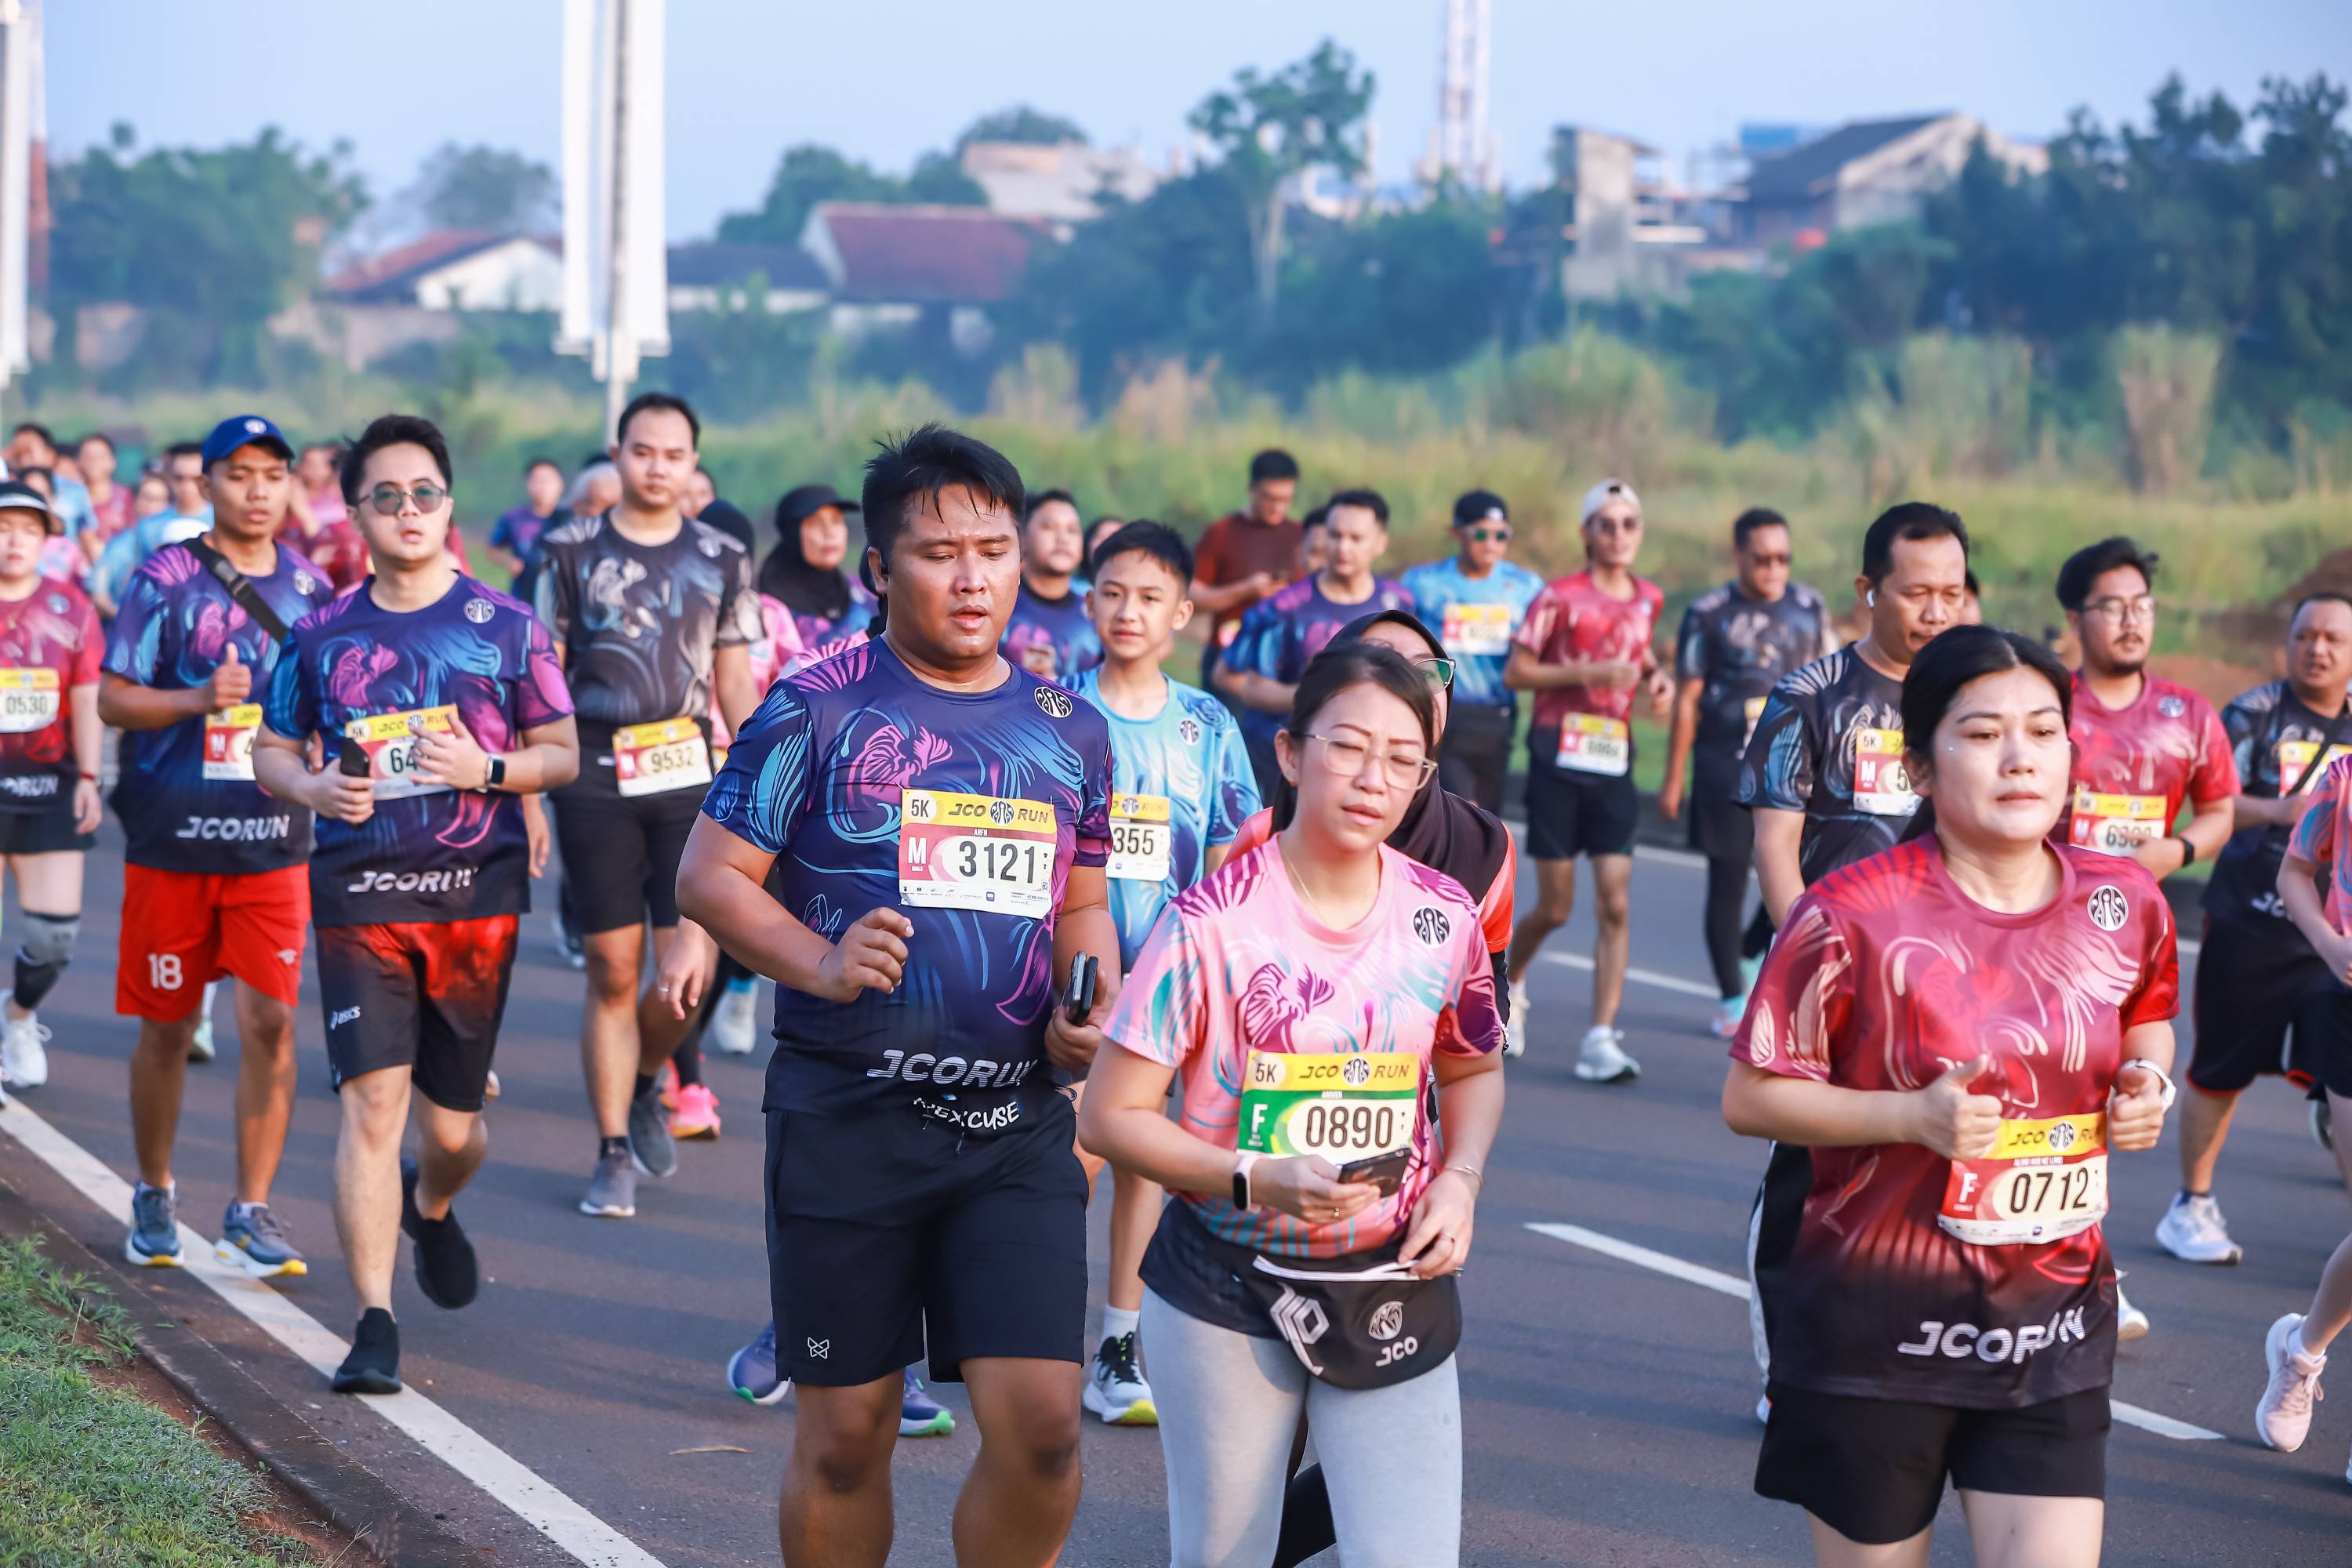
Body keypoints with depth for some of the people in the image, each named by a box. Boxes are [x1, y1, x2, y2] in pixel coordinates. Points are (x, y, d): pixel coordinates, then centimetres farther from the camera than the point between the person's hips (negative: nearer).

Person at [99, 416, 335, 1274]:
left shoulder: (310, 588, 7)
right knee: (166, 1027, 8)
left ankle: (251, 1212, 2)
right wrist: (200, 699, -20)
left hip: (275, 842, 2)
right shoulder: (164, 580, -4)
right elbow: (112, 698, -7)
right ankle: (154, 1196, 26)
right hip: (171, 840, -2)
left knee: (271, 1019, -6)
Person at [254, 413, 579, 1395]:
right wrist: (313, 788, -8)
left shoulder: (506, 626, 4)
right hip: (359, 898, 0)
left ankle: (432, 1208, 45)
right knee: (373, 1100, -12)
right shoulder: (322, 635, 7)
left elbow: (563, 754, 6)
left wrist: (488, 769, -14)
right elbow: (270, 751, 14)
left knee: (453, 1123, 8)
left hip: (477, 893, 0)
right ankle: (375, 1326, -10)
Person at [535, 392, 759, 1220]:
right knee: (613, 972, 0)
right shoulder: (572, 552, 4)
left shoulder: (721, 559, 9)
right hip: (595, 780, -1)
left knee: (689, 970, -9)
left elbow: (736, 684, 13)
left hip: (688, 778, 1)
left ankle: (645, 1083, 22)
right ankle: (613, 1152, 10)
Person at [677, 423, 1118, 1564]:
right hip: (847, 1117, -3)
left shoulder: (1070, 731, 10)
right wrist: (819, 965, -21)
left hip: (1018, 1126, 3)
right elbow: (708, 876, -4)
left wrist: (1093, 1012, 1)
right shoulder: (818, 709, -3)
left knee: (1041, 1425, -8)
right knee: (846, 1433, 5)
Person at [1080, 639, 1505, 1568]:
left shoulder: (1443, 919, -1)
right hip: (1227, 1291, -2)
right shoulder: (1215, 923, -13)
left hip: (1392, 1290, 3)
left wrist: (1460, 1179, -2)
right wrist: (1256, 1179, -24)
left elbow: (1473, 1070, 18)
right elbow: (1109, 1115, -11)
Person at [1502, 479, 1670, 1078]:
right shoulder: (1561, 597, -6)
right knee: (1555, 908, 3)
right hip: (1559, 757, -4)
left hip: (1613, 760, 4)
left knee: (1615, 904, -7)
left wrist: (1655, 676, 5)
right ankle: (1509, 982, 34)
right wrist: (1589, 674, -19)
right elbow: (1515, 671, -8)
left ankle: (1601, 1037, -7)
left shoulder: (1649, 599, 8)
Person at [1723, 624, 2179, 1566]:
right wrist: (1913, 1114, -22)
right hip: (1881, 1327, -3)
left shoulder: (2125, 905, -1)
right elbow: (1749, 1098, -9)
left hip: (2056, 1327, 3)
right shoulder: (1855, 914, -14)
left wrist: (2147, 1087, -2)